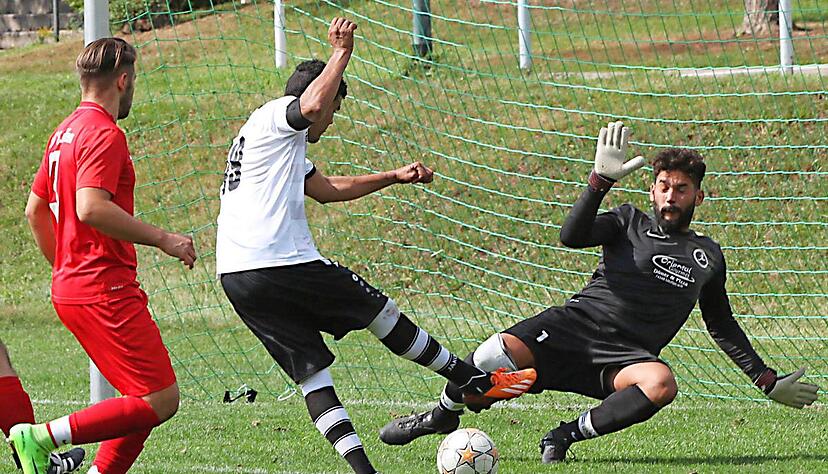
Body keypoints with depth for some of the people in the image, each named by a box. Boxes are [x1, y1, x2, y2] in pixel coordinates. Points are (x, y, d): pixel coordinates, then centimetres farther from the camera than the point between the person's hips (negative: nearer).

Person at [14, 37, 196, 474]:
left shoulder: (65, 132, 17)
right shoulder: (104, 134, -12)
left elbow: (35, 210, 23)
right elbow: (91, 208, -25)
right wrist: (161, 238, -19)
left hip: (69, 287, 10)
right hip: (105, 292, -10)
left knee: (145, 398, 12)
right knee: (160, 401, -11)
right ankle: (43, 437, -15)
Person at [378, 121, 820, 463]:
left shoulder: (707, 256, 20)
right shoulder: (630, 223, 11)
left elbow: (723, 326, 30)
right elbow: (572, 236, -8)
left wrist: (768, 381, 28)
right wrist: (601, 180, -19)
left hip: (626, 356, 1)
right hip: (575, 324, -1)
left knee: (660, 384, -37)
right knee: (493, 358, -29)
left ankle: (569, 434, -18)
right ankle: (442, 415, 5)